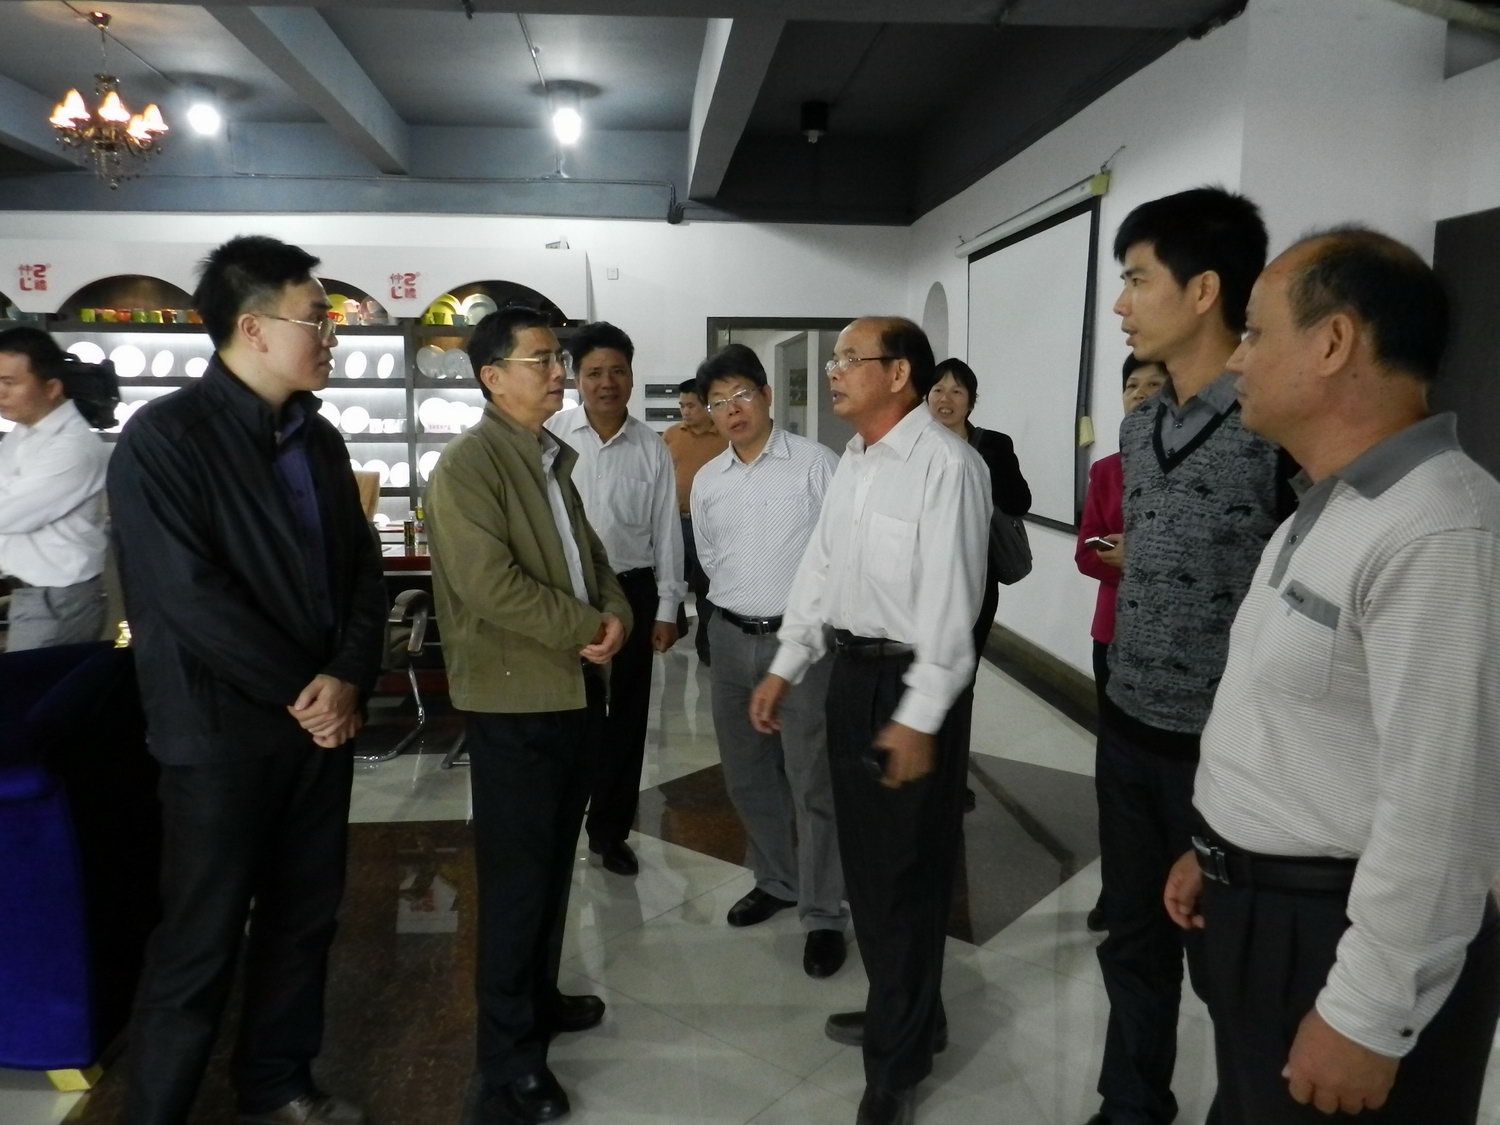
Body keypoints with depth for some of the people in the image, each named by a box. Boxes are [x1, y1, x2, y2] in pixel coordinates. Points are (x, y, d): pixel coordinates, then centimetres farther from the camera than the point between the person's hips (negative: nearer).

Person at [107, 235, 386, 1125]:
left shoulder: (318, 439, 9)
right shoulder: (164, 437, -10)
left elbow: (364, 568, 8)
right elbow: (188, 594, -18)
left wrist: (347, 678, -8)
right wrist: (301, 690, -13)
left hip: (322, 719, 6)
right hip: (224, 730, -6)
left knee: (304, 919, 16)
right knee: (201, 942, 5)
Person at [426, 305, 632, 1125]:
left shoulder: (553, 459, 14)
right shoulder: (468, 464, -14)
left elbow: (590, 551, 16)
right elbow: (490, 583, -24)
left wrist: (615, 614, -4)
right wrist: (584, 628, -16)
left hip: (574, 687, 8)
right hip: (513, 697, -8)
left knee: (555, 861, 19)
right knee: (517, 873, 2)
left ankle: (539, 996, 37)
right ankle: (509, 1057, 17)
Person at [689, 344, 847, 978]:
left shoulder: (815, 463, -7)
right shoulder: (706, 481, 9)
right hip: (733, 636, 6)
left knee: (812, 779, -2)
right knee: (746, 774, 16)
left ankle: (824, 915, 11)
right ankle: (776, 880, 35)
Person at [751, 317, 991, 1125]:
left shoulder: (946, 463, -18)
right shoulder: (851, 461, 11)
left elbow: (949, 598, -21)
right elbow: (820, 565, 15)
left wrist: (918, 718, -21)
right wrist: (784, 668, 13)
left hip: (910, 682, -9)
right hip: (850, 669, 9)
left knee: (905, 872, 6)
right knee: (864, 858, 20)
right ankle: (901, 1012, 42)